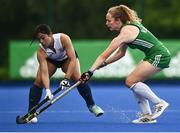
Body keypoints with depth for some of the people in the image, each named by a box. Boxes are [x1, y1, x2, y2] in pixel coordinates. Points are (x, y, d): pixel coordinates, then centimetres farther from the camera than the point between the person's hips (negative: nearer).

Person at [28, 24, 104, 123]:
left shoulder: (63, 39, -39)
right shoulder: (41, 51, -34)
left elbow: (73, 60, -39)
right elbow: (44, 73, -39)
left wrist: (66, 78, -47)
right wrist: (47, 90, -53)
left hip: (67, 58, -1)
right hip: (50, 61, 1)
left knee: (78, 78, -22)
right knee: (38, 81, -16)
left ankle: (92, 105, -3)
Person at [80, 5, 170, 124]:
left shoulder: (126, 33, -17)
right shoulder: (128, 28, 12)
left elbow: (105, 55, -17)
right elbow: (121, 53, 19)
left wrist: (90, 71, -17)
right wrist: (104, 64, 8)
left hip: (159, 56, -10)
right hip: (154, 56, 10)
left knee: (130, 82, -11)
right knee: (134, 83, 6)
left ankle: (159, 103, -5)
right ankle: (147, 116, 5)